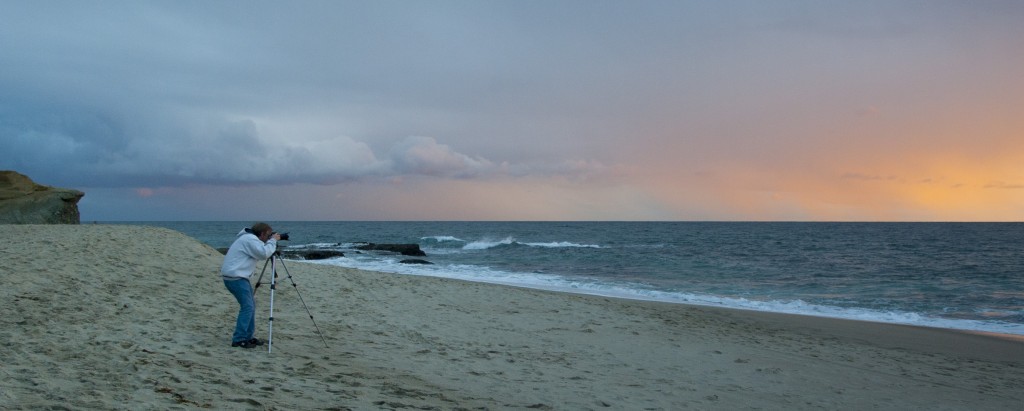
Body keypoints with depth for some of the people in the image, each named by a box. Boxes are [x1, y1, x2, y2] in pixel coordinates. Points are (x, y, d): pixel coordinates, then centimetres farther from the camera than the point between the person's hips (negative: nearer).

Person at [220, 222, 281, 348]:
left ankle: (247, 337, 18)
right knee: (247, 307, -13)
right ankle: (238, 340, -11)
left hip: (238, 276, 11)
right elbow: (264, 253, -26)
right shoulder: (250, 239, -15)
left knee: (250, 306, 13)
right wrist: (273, 240, -12)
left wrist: (272, 242, 15)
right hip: (235, 277, -11)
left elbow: (260, 255, 25)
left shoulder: (249, 238, 18)